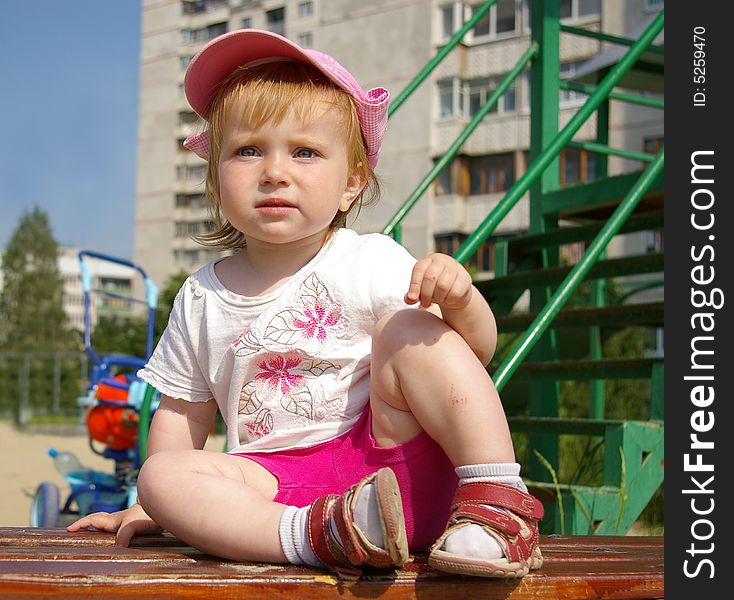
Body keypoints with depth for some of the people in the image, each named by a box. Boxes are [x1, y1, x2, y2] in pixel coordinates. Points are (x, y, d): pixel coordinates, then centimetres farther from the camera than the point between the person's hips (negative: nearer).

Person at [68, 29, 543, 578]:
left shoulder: (373, 262, -1)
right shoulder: (202, 299, 10)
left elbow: (477, 351, -7)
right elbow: (183, 411, 22)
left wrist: (461, 301, -29)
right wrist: (149, 506, 19)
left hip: (398, 461, -3)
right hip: (278, 485, 3)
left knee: (407, 327, -21)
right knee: (164, 475, -21)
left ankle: (498, 500, -26)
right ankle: (316, 534, -42)